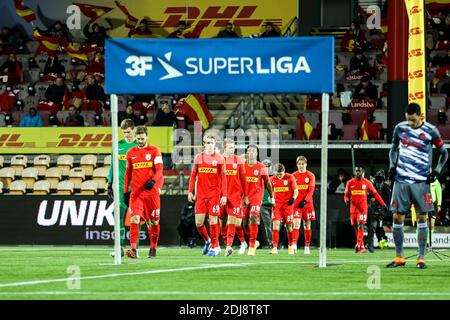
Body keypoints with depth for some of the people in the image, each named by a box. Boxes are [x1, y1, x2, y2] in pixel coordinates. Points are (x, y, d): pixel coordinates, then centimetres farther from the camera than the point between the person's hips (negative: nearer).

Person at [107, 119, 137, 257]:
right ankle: (120, 247, -9)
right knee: (120, 216, -7)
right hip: (120, 186, 2)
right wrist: (110, 183, 11)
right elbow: (113, 165, 15)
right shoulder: (118, 145, 10)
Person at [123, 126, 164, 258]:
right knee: (134, 219, -15)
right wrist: (125, 192, 14)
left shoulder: (154, 150, 2)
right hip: (136, 192, 1)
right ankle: (133, 249, -21)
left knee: (154, 222, 5)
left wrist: (153, 181, -25)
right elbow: (128, 173, 18)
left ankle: (153, 248, 21)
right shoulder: (131, 153, 11)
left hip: (152, 191, -1)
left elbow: (159, 169, -6)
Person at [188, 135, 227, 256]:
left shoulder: (219, 158, 1)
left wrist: (224, 195, -4)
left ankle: (214, 246, 7)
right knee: (198, 222, 0)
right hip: (201, 195, 3)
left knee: (213, 220, -4)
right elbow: (193, 175, 14)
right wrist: (190, 191, 7)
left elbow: (223, 178, 0)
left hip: (214, 194, -3)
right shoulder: (198, 157, 9)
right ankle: (207, 240, 25)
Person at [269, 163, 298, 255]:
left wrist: (293, 198, -20)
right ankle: (275, 247, -15)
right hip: (277, 205, 2)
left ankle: (290, 246, 22)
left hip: (288, 205, -2)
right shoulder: (272, 179, 4)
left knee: (289, 226, 4)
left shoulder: (290, 178, -5)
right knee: (275, 224, -13)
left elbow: (296, 191, -2)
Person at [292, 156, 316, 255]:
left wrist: (305, 200, -18)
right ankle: (294, 245, -25)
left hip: (307, 203, 0)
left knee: (307, 225, 6)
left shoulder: (310, 176, 2)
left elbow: (311, 191, -5)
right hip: (296, 204, 0)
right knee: (296, 223, -14)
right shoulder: (293, 176, 7)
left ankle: (307, 247, 14)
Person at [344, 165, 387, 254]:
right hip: (353, 208, 3)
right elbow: (346, 195, 12)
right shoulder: (350, 183, 6)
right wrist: (347, 200, -11)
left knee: (360, 225, -17)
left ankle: (359, 245, -23)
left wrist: (383, 204, 4)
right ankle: (361, 246, 17)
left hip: (362, 208, -3)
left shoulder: (367, 183, 1)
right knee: (356, 227, 6)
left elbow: (375, 194, 6)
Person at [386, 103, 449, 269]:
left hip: (421, 181, -2)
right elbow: (394, 149, 19)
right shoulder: (400, 128, 4)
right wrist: (392, 165, 4)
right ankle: (399, 257, 10)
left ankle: (421, 258, 3)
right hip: (401, 180, 2)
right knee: (397, 217, 0)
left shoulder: (430, 131, -3)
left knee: (422, 218, -2)